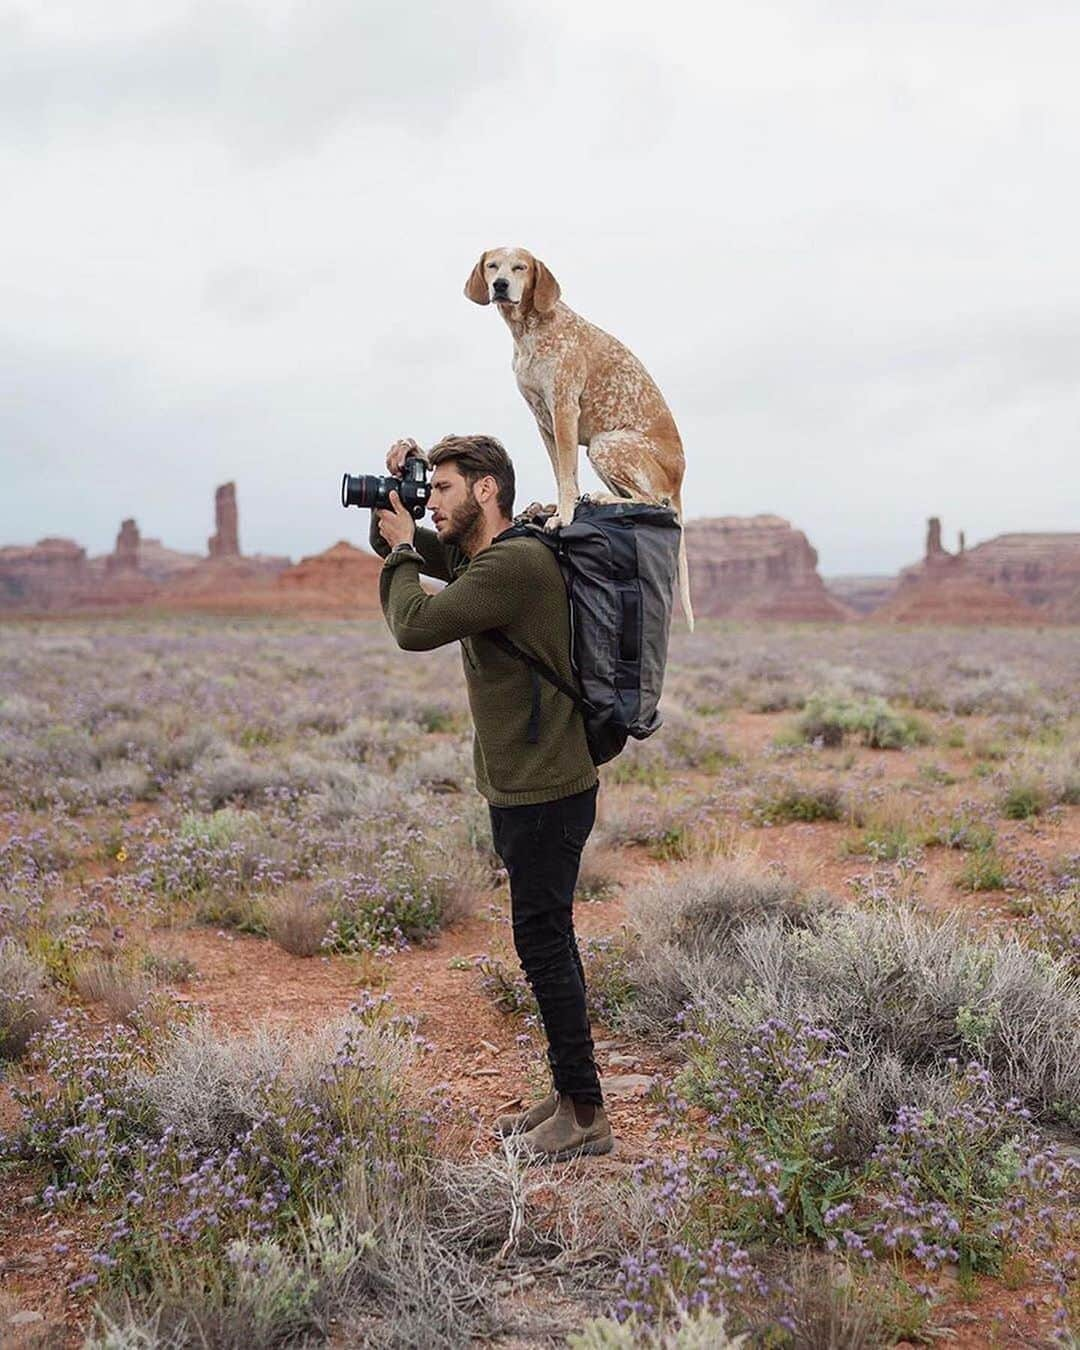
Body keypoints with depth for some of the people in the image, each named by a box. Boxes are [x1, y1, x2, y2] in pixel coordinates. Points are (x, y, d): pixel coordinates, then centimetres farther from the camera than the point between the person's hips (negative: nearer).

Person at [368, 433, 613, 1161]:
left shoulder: (517, 562, -20)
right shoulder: (478, 555, 11)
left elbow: (415, 626, -24)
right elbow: (398, 545, 25)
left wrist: (402, 549, -8)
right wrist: (393, 505, 5)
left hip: (547, 792, -10)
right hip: (518, 786, 10)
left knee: (543, 944, -4)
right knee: (547, 943, 16)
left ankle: (586, 1116, 7)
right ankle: (569, 1095, 27)